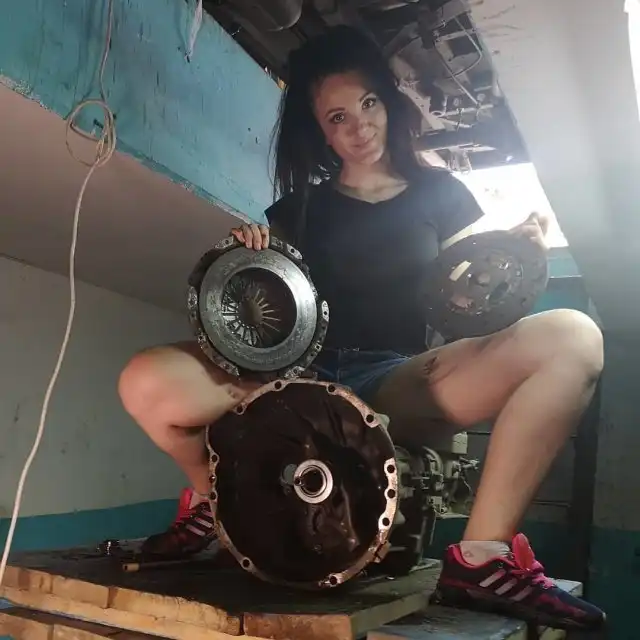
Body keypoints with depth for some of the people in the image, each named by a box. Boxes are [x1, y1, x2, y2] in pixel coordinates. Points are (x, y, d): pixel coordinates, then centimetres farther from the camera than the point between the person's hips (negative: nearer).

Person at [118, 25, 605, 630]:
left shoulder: (439, 191, 15)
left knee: (571, 336, -25)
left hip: (402, 384, 0)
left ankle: (483, 553, -24)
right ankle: (213, 499, 5)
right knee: (148, 384, -26)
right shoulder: (297, 207, 16)